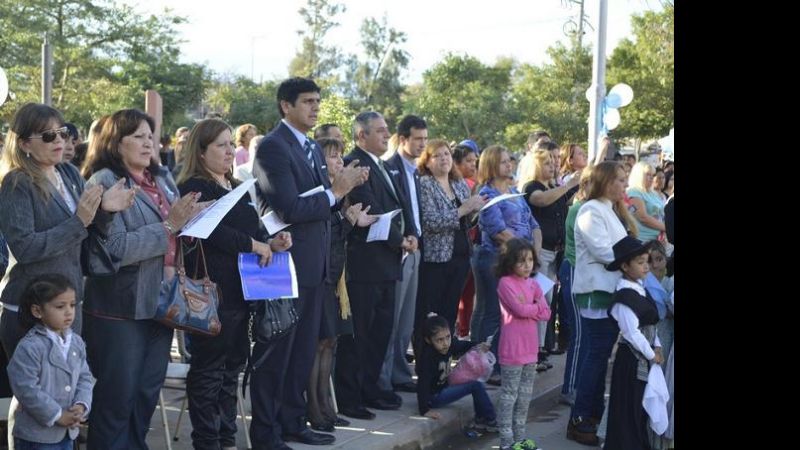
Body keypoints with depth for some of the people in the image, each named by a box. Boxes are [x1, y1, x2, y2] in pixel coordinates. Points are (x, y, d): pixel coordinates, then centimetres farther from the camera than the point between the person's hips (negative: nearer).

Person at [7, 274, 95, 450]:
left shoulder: (76, 343, 4)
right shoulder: (29, 347, -18)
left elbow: (85, 377, 9)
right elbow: (27, 389, -21)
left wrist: (81, 406, -9)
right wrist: (57, 415, -18)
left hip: (68, 432, 7)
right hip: (37, 435, -7)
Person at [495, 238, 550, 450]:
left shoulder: (533, 284, 11)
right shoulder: (505, 282, -10)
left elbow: (546, 314, 5)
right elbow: (519, 309, -20)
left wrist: (527, 309, -11)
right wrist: (537, 306, -3)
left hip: (531, 347, 7)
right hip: (512, 348, -7)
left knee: (525, 395, 13)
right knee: (509, 395, -2)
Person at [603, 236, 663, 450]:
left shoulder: (640, 288, 8)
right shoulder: (624, 297, -20)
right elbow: (632, 332, -21)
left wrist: (657, 347, 4)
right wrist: (651, 354, -12)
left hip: (645, 357, 9)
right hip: (632, 358, -9)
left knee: (642, 405, 17)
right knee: (628, 408, 0)